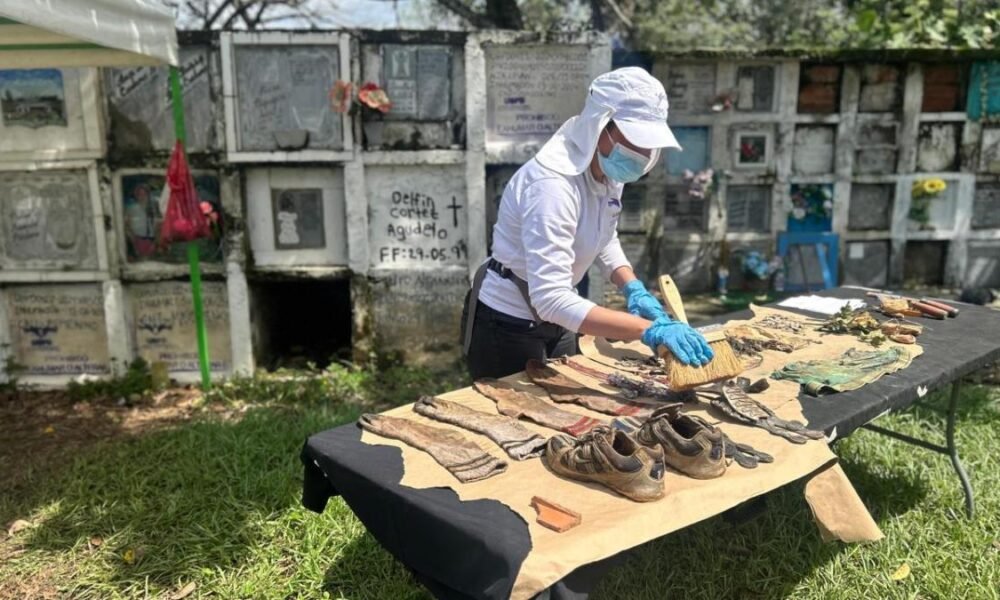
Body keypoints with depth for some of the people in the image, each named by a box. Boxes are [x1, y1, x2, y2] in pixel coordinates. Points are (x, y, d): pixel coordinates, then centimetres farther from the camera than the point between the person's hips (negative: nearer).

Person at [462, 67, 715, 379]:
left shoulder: (608, 169, -7)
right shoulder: (553, 183, -32)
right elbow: (552, 298, -38)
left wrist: (634, 289, -7)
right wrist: (648, 330, -41)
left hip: (553, 321, 8)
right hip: (507, 326, -8)